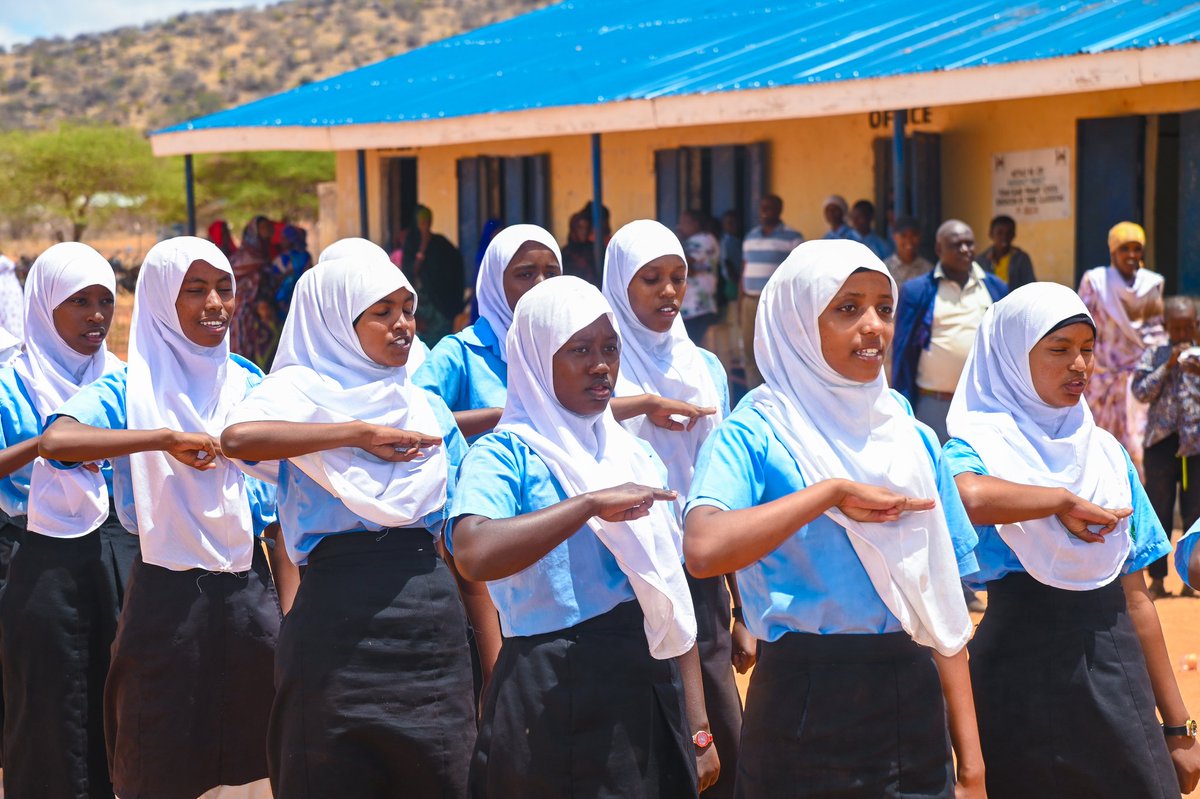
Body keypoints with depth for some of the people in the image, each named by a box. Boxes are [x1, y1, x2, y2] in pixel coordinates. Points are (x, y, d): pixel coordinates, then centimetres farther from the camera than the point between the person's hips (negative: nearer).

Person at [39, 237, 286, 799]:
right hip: (167, 597, -3)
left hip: (249, 589, 4)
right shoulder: (129, 389, -6)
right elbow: (55, 441, -26)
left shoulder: (251, 386, 7)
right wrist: (167, 439, -30)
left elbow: (280, 502, 11)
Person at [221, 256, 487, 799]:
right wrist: (363, 433, -17)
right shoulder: (302, 387, 0)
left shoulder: (427, 408, 15)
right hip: (341, 612, -5)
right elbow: (237, 438, -24)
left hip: (434, 610, 5)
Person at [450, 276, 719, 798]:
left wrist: (697, 725, 9)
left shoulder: (636, 457, 12)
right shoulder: (503, 456, -7)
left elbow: (670, 599, 13)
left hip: (650, 691, 6)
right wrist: (592, 503, -25)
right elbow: (474, 554, -28)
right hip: (551, 697, -6)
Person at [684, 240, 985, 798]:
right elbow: (703, 550, -28)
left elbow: (942, 608, 8)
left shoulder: (914, 440, 8)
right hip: (805, 707, -4)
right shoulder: (756, 433, -8)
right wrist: (832, 492, -24)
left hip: (912, 704, 4)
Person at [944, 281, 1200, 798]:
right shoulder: (982, 445, -4)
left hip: (1115, 669, 4)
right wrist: (1061, 499, -17)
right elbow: (966, 494, -32)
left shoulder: (1106, 452, 12)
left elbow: (1135, 597, 12)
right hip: (1020, 671, -4)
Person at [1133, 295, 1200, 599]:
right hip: (1161, 442, -1)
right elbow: (1140, 392, -6)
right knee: (1159, 511, 3)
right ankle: (1157, 577, 10)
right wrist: (1169, 365, -13)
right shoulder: (1154, 355, 3)